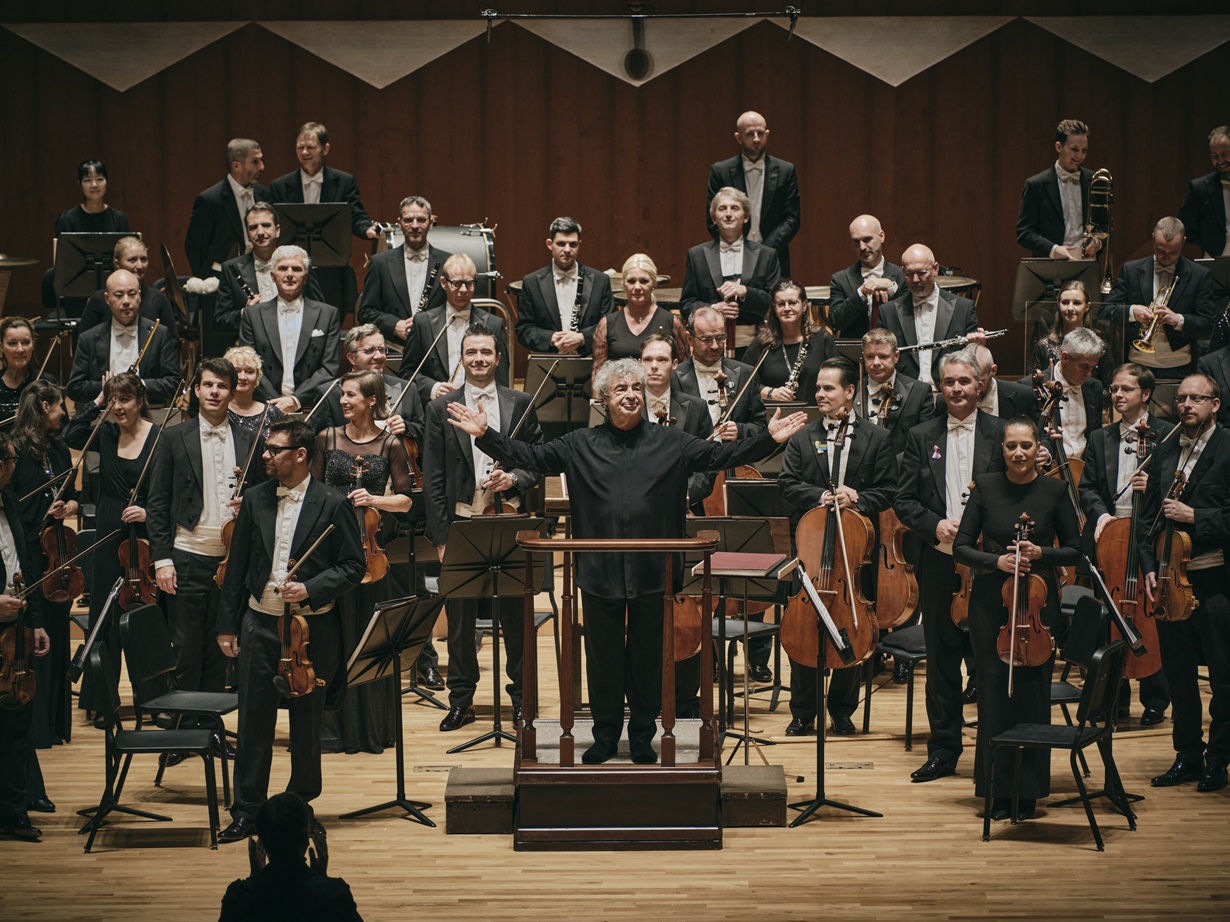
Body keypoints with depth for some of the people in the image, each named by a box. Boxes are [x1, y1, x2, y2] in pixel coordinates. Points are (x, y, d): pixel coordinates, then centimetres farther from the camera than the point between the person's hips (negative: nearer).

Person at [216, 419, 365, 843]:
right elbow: (238, 565, 9)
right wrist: (227, 625, 7)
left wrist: (310, 589, -18)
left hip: (312, 628, -3)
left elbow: (353, 566, -3)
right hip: (260, 622, 3)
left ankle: (301, 802, 24)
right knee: (254, 721, 3)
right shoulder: (255, 499, 5)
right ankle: (246, 810, 9)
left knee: (306, 722, 8)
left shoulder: (332, 504, -6)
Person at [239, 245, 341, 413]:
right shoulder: (253, 315, 12)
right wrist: (275, 402, -10)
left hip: (309, 404, 0)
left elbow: (329, 368, 4)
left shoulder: (328, 314, 11)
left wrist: (296, 400, -10)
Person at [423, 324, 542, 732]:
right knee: (460, 617, 6)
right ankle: (461, 699, 17)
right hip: (461, 521, 0)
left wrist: (515, 478, -14)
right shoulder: (441, 408, 4)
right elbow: (433, 479, 2)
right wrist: (440, 536, -4)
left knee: (515, 614, 4)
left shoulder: (521, 404, 6)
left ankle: (521, 696, 16)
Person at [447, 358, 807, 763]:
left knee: (648, 656, 8)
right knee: (602, 655, 8)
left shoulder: (670, 442, 5)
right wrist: (484, 435, -8)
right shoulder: (580, 445, 6)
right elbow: (529, 457, 3)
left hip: (652, 573, 0)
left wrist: (769, 438, -11)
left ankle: (643, 737, 21)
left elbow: (719, 456, 0)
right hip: (599, 572, 0)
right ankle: (605, 735, 21)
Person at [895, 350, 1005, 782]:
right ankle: (943, 750, 15)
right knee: (941, 661, 7)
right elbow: (903, 501, 8)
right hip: (939, 564, 2)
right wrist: (935, 525, -10)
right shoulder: (921, 437, 10)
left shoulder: (1000, 433, 3)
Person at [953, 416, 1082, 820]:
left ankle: (1028, 792, 10)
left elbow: (1073, 551, 4)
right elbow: (961, 548, 1)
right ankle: (997, 791, 10)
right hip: (990, 601, 0)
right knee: (993, 692, 1)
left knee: (1032, 693, 0)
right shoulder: (985, 486, 0)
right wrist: (996, 560, -16)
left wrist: (1041, 553, -14)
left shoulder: (1054, 490, -1)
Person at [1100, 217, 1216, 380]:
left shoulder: (1200, 275, 3)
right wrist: (1132, 311, -16)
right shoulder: (1131, 270, 7)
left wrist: (1178, 320, -19)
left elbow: (1210, 325, -1)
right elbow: (1105, 312, 3)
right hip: (1136, 367, 1)